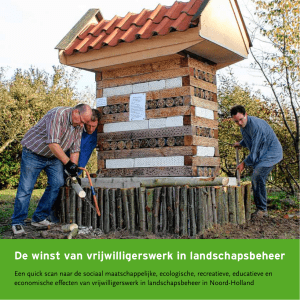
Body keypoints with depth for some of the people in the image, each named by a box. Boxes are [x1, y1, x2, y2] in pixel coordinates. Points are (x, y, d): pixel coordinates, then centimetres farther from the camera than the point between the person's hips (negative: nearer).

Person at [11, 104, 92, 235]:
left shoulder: (79, 126, -2)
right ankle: (17, 222, 6)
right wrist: (67, 162, -34)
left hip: (53, 157, 7)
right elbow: (52, 143, -34)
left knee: (57, 183, -4)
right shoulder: (58, 114, -28)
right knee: (26, 188, -7)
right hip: (33, 153, -7)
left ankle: (39, 218, 8)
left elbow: (75, 149, 2)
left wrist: (73, 167, -10)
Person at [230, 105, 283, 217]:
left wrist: (244, 163, -14)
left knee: (257, 176, -24)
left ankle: (262, 209, -17)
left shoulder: (256, 125, -27)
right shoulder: (243, 125, 3)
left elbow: (255, 149, -23)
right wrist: (240, 143, 11)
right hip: (261, 155, 10)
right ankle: (261, 209, 14)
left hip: (272, 152, -10)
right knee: (258, 179, 6)